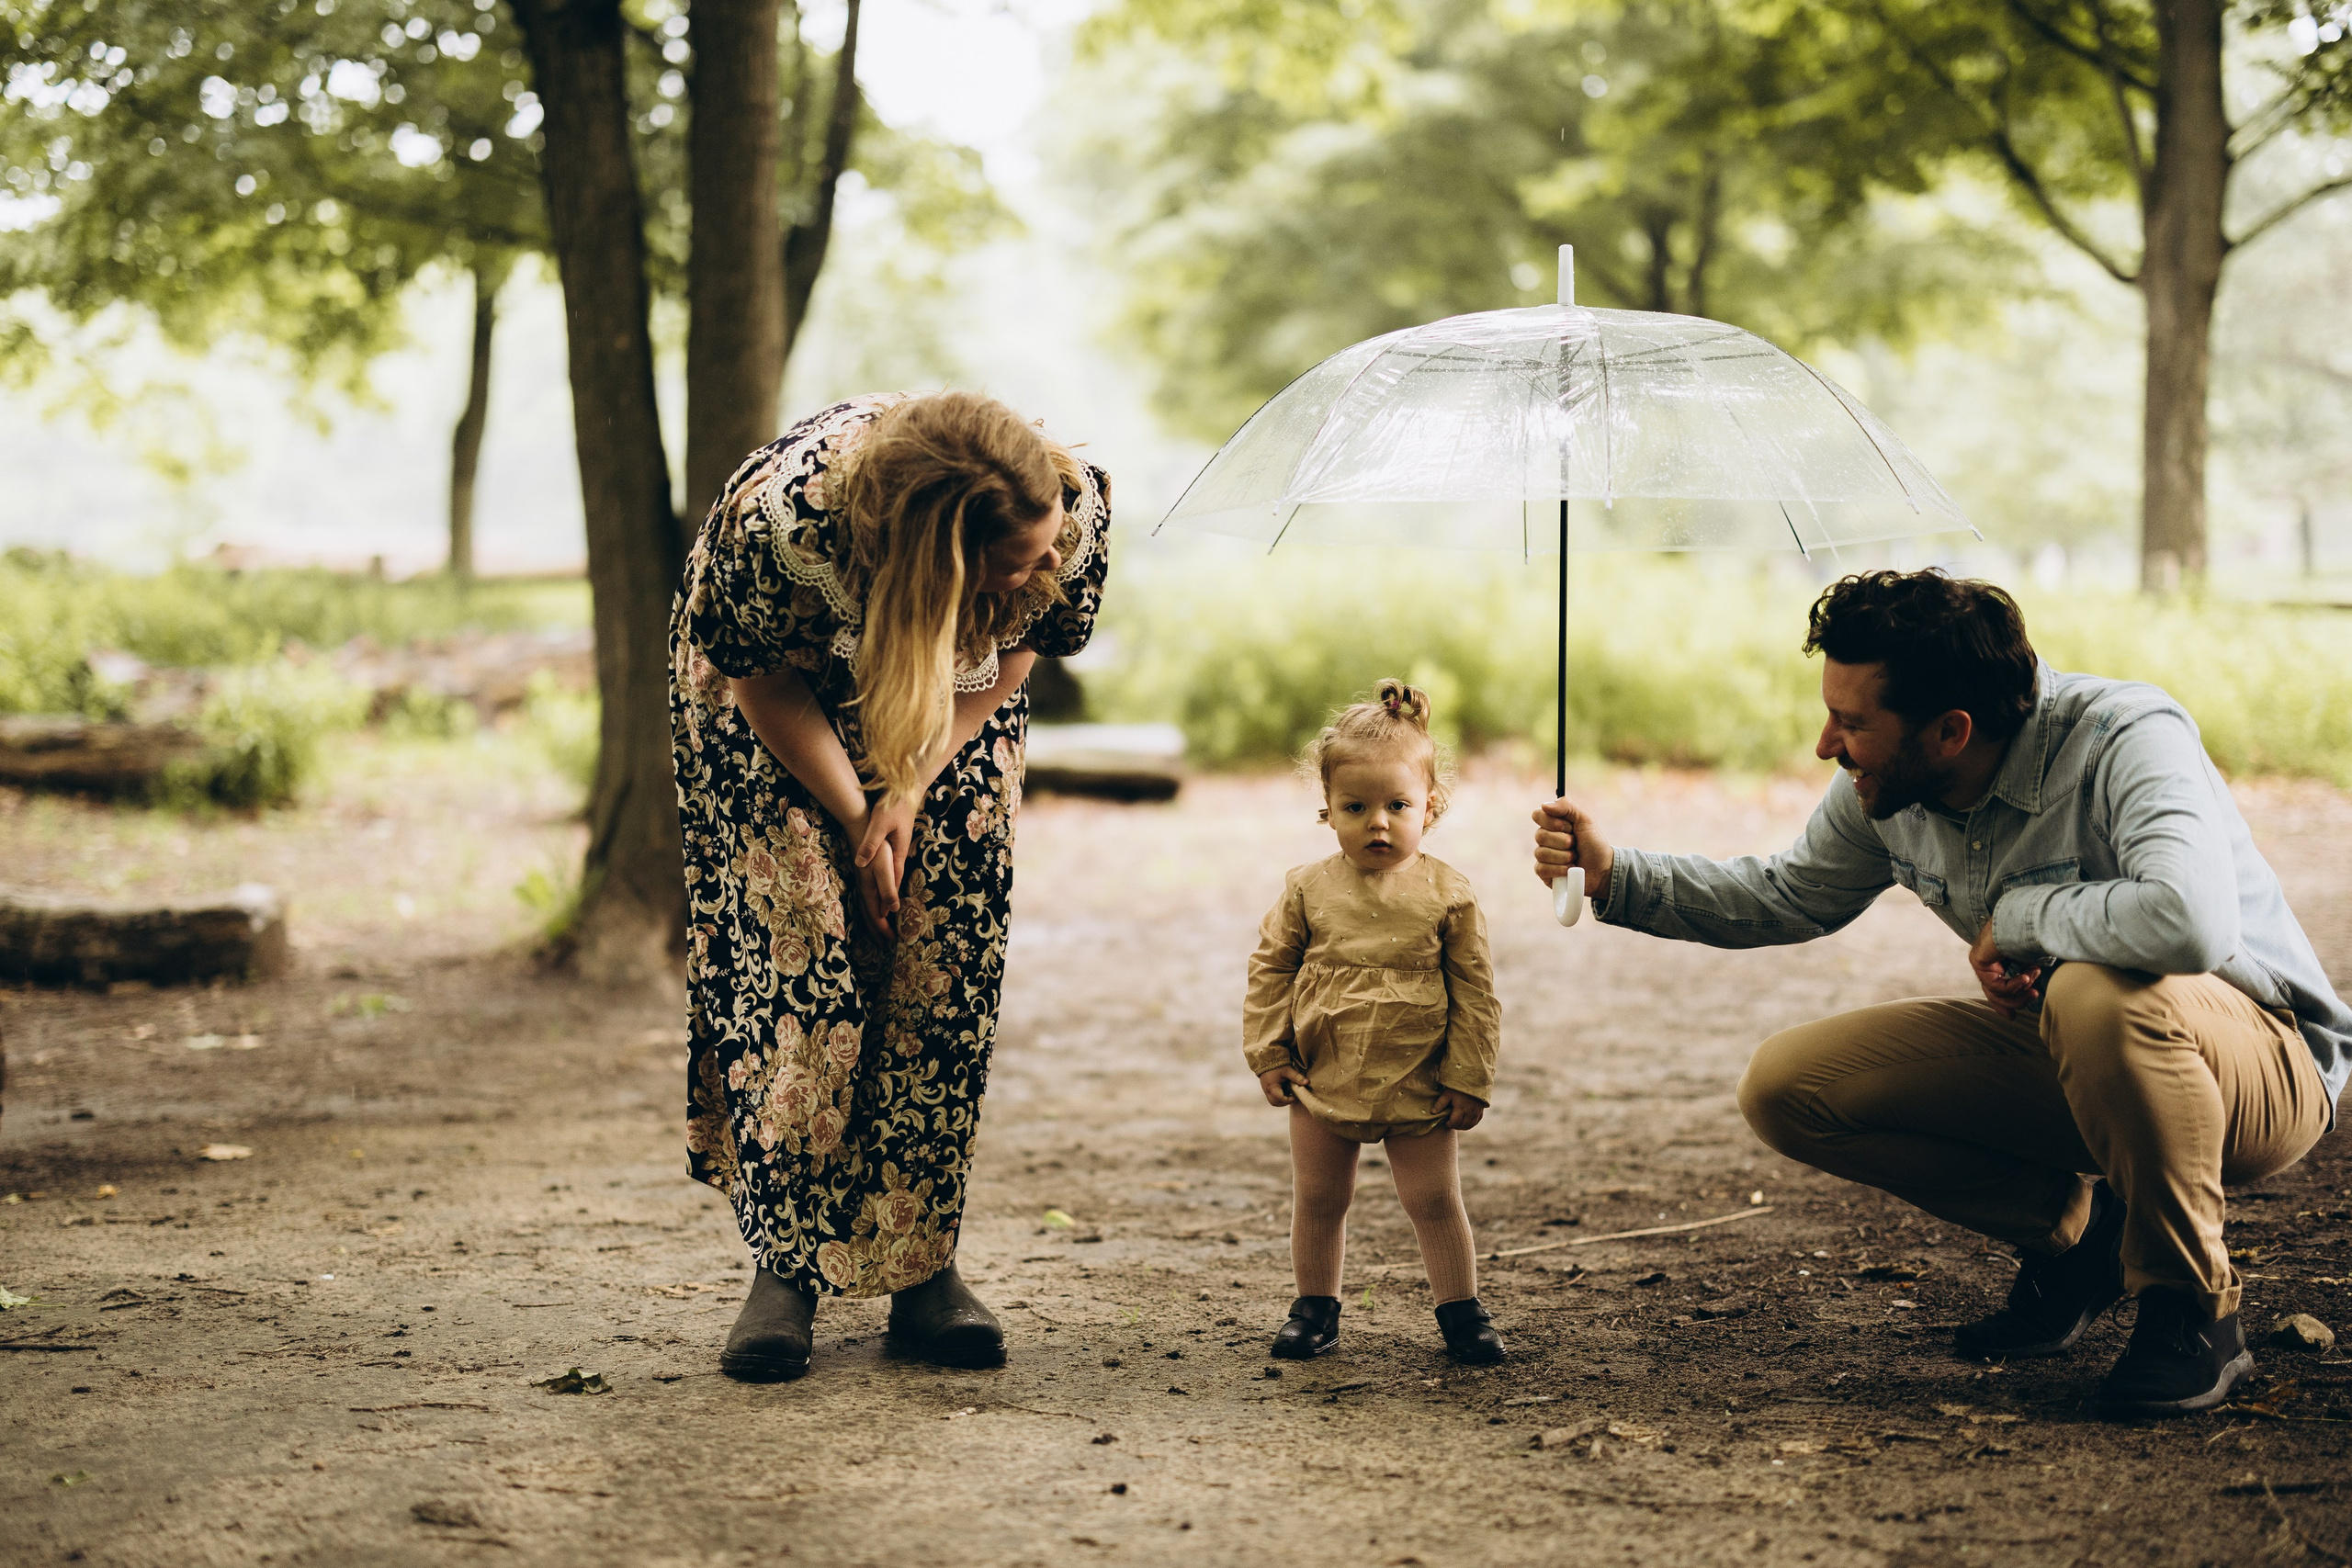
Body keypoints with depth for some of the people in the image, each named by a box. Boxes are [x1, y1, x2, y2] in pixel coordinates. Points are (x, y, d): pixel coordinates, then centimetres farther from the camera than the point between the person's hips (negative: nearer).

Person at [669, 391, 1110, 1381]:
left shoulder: (1075, 509, -34)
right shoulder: (778, 520, -42)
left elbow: (1017, 649, -12)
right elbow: (763, 679, -20)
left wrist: (909, 792, -17)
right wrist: (856, 816, -19)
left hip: (955, 716, 3)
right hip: (776, 688, -2)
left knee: (949, 959, -8)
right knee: (794, 940, -14)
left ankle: (921, 1266, 0)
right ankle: (785, 1266, -7)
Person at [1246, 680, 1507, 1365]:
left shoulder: (1448, 895, -8)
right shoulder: (1308, 889, -4)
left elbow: (1475, 992, -4)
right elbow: (1270, 968, 4)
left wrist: (1469, 1079, -6)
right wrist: (1268, 1054, -2)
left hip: (1418, 1084, -2)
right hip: (1323, 1077, 2)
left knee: (1434, 1200, 5)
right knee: (1316, 1200, 11)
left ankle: (1461, 1308, 19)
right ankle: (1315, 1304, 27)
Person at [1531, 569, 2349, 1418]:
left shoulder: (2128, 740, -28)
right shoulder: (1883, 790, -6)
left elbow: (2190, 924, -47)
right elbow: (1793, 895, 14)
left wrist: (2018, 916, -30)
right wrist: (1616, 877, 0)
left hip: (2266, 1060, -7)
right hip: (2055, 1055, 7)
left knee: (2101, 995, -41)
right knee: (1785, 1086, -6)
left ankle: (2193, 1309, -16)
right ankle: (2074, 1230, 8)